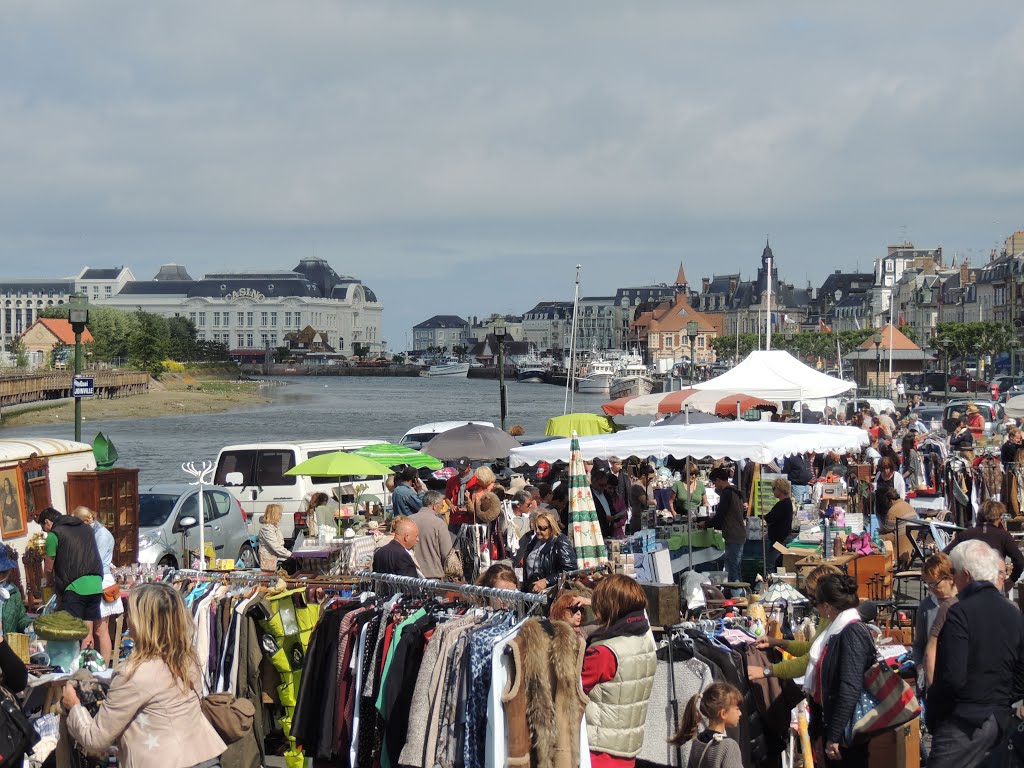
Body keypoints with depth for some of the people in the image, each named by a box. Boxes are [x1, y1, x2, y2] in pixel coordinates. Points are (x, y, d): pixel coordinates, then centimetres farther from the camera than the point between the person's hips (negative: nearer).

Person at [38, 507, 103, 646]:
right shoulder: (86, 528, 17)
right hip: (96, 586, 6)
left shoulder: (54, 535, -1)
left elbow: (49, 567, 5)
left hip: (75, 588, -6)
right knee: (87, 634, 11)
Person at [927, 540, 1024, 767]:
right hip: (998, 721, 8)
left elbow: (952, 677, -20)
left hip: (963, 722, -8)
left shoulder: (959, 613, -15)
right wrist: (1000, 704, 18)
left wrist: (931, 714, -7)